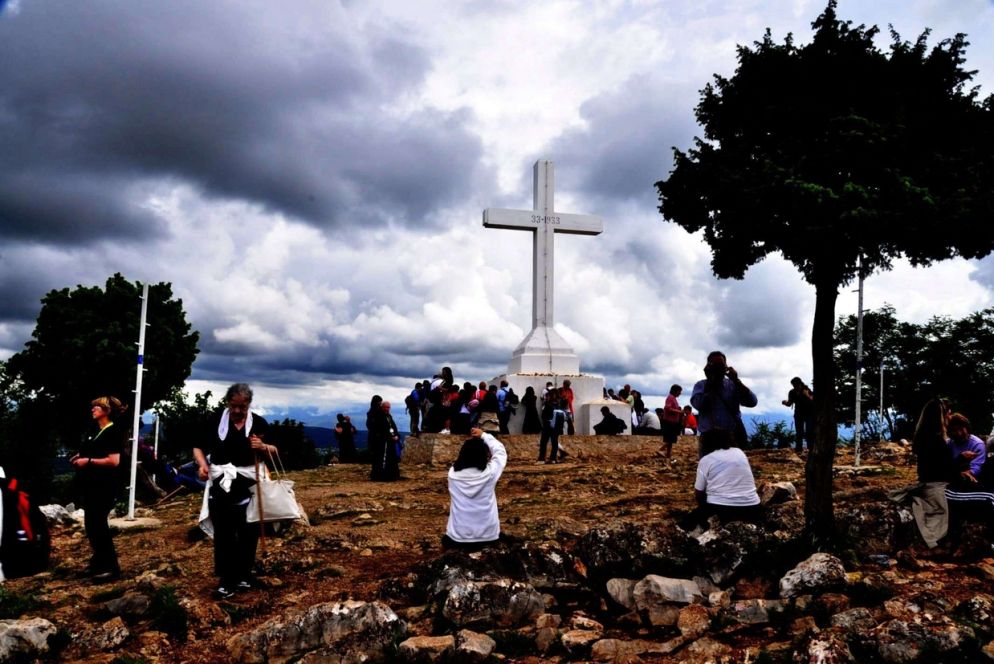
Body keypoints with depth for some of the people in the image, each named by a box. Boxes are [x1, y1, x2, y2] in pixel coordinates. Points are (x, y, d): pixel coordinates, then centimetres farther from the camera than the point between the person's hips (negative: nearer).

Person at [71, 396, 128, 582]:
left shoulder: (113, 432, -14)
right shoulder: (97, 431, 14)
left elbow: (114, 461, -23)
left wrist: (88, 461, -21)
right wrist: (80, 457, 8)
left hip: (104, 488, -10)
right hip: (91, 486, 10)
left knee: (98, 525, -7)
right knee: (91, 525, 15)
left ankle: (111, 568, 1)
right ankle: (99, 562, 27)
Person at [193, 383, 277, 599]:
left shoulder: (259, 423, 2)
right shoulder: (215, 421, 1)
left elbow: (275, 450, 6)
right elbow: (198, 447, 7)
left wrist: (263, 447, -16)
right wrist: (202, 464, -13)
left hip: (249, 486, 1)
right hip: (221, 486, 0)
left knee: (248, 533, 9)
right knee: (223, 534, 2)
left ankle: (244, 575, 24)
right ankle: (226, 579, 9)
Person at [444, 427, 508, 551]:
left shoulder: (453, 473, -11)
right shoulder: (490, 473, -15)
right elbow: (500, 452, 5)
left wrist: (473, 440, 16)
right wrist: (484, 435, 12)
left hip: (457, 538, 1)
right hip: (488, 538, -1)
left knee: (446, 540, 34)